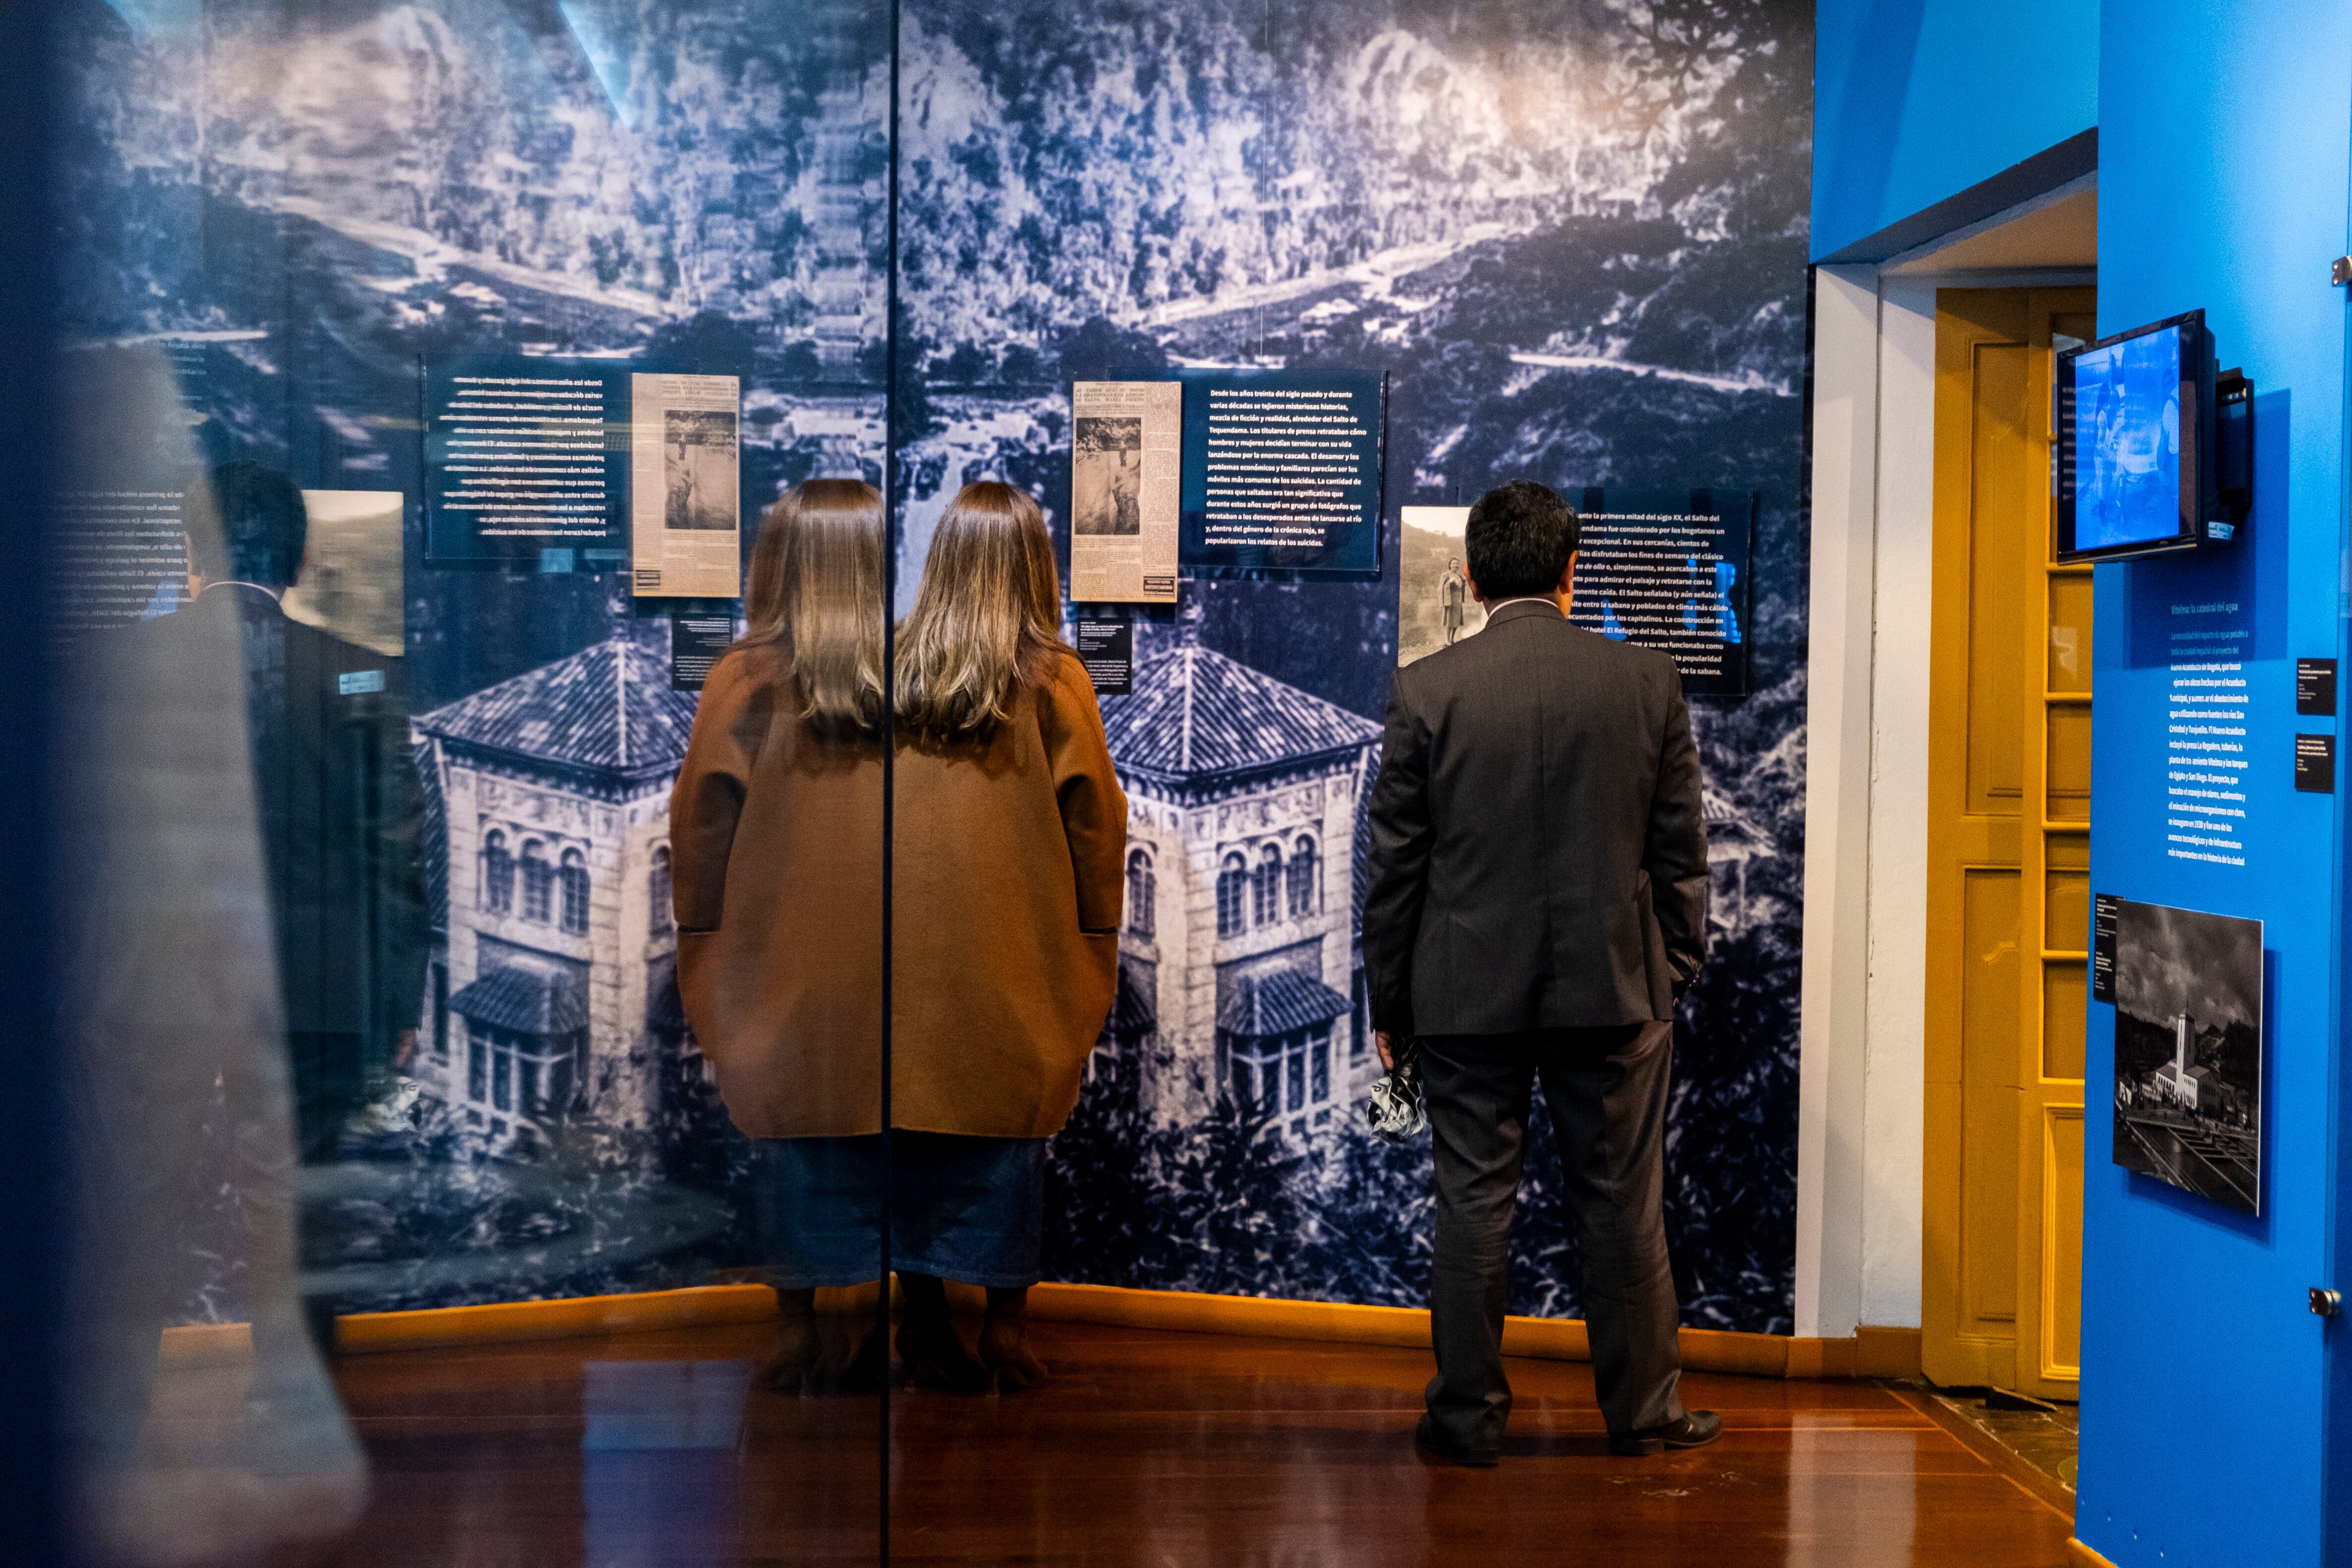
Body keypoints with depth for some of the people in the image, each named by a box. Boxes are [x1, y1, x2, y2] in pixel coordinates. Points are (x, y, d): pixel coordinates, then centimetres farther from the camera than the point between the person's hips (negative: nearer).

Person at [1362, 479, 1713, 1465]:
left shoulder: (1428, 690, -6)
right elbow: (1679, 851, 3)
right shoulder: (1647, 681, -2)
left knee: (1473, 1201, 7)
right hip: (1615, 984, 1)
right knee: (1623, 1201, 11)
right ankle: (1642, 1409, 21)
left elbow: (1396, 862, -3)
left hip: (1468, 988, -1)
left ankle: (1469, 1412, 14)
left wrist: (1388, 1001, 6)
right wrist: (1674, 973, 13)